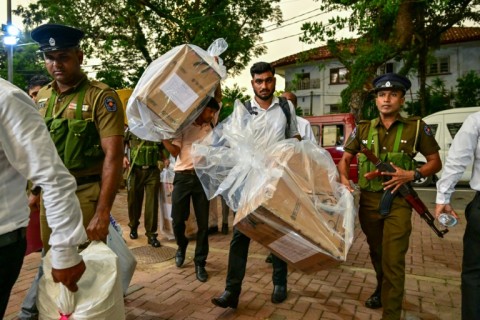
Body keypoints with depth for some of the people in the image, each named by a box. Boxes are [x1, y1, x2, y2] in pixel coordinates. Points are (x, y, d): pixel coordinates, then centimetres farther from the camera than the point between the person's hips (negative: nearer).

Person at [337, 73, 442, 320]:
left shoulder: (416, 127, -3)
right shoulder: (363, 128, 3)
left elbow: (435, 162, 3)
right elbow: (345, 160, 9)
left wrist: (412, 175, -15)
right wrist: (344, 179, -12)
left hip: (398, 202, -3)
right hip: (368, 200, 3)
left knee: (393, 261, -8)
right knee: (376, 253, 22)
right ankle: (381, 290, 48)